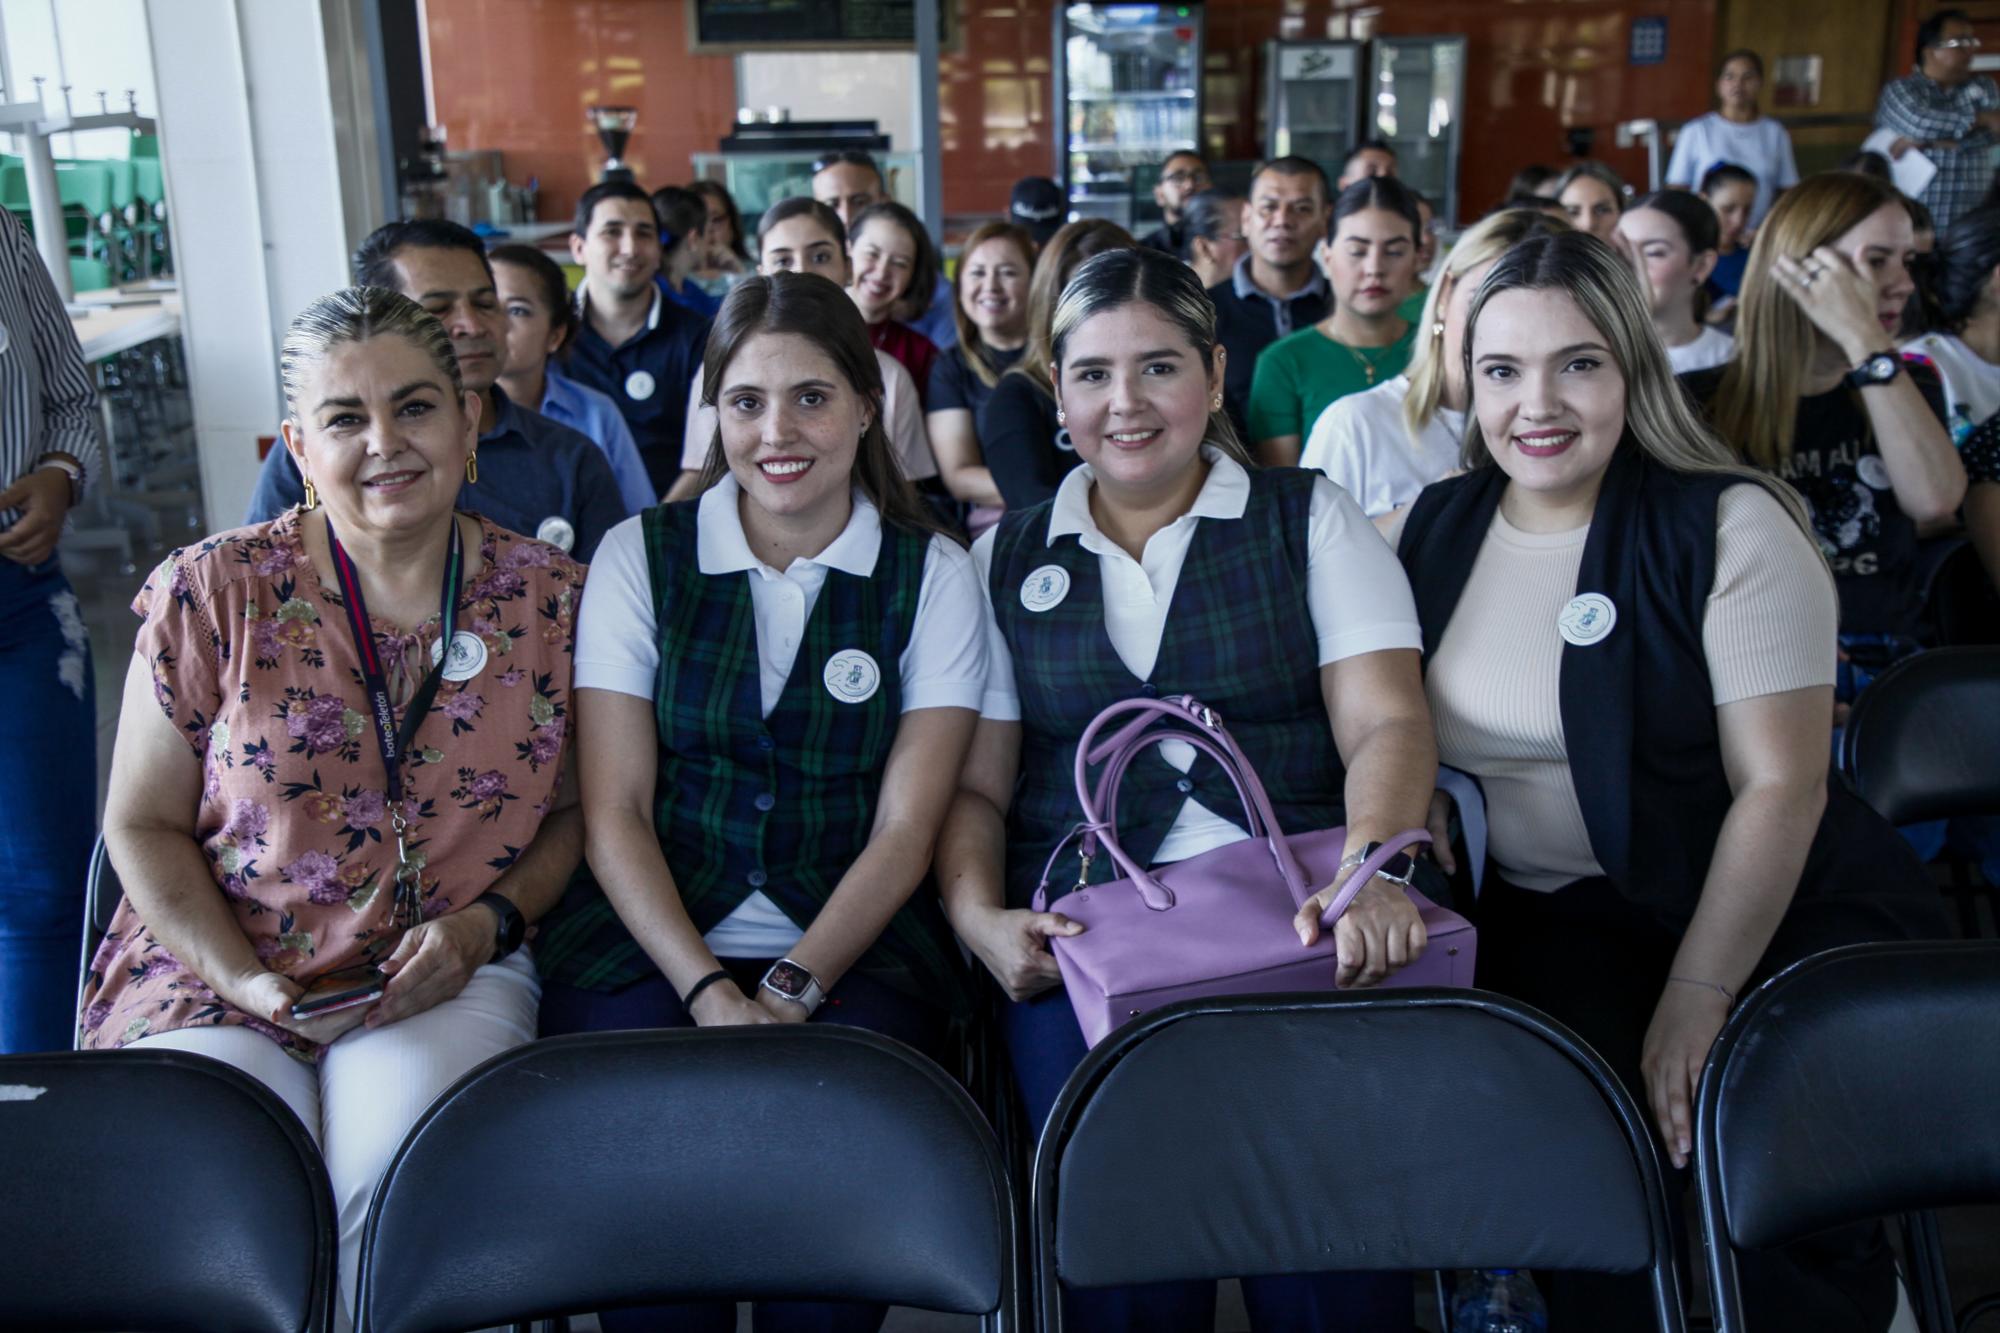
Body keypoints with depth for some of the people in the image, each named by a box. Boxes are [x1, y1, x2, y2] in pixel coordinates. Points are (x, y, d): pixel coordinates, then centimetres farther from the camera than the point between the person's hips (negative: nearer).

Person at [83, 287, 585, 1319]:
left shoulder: (552, 598, 0)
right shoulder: (213, 594, -2)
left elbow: (578, 810, 9)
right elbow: (143, 826, 4)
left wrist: (482, 926, -8)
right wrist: (243, 981, -9)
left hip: (451, 974, 0)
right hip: (216, 968, 0)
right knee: (222, 1193, -26)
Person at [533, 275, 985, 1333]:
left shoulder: (932, 574, 5)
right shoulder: (638, 558, 6)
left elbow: (905, 827, -1)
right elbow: (614, 812, 0)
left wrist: (792, 989, -14)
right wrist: (710, 991, -13)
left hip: (851, 948, 0)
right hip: (652, 940, 1)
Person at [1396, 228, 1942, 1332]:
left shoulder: (1728, 527, -6)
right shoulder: (1436, 531, 7)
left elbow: (1781, 784, -10)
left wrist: (1696, 999, -16)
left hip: (1777, 910, -2)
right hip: (1549, 920, 2)